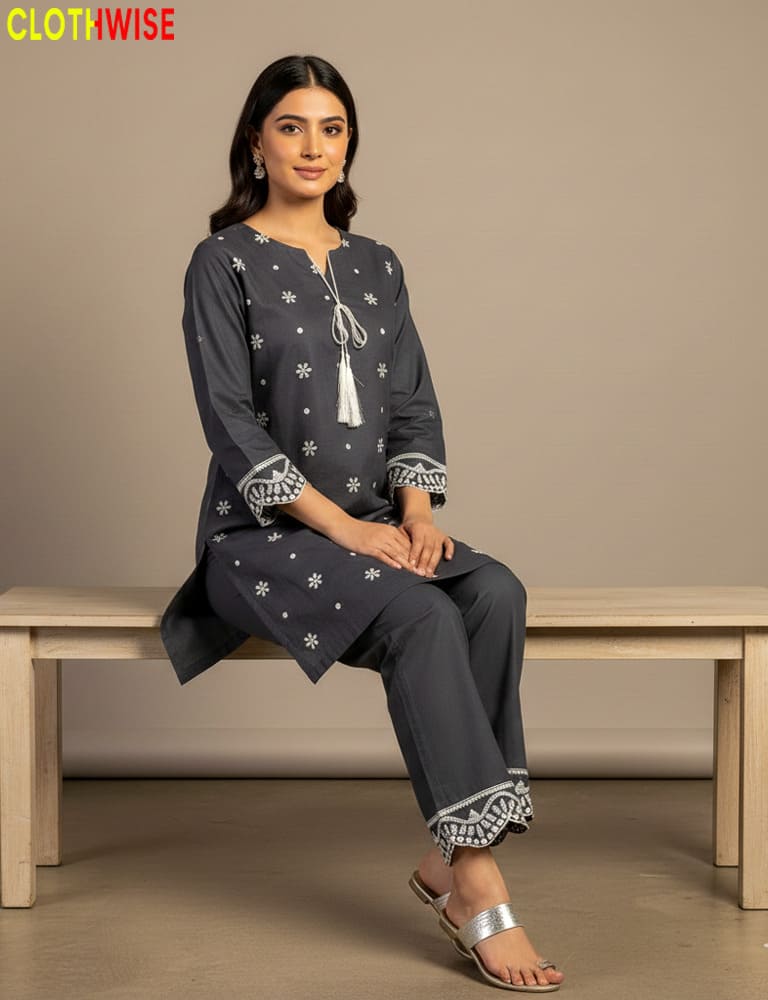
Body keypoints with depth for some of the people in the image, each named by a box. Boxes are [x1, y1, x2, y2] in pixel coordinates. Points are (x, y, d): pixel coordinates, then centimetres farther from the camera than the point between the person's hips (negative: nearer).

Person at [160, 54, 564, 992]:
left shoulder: (376, 266, 16)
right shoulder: (224, 262, -1)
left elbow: (414, 405, 12)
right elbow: (230, 420, -10)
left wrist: (414, 512, -8)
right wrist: (339, 524, -18)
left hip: (377, 527, 5)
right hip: (266, 535, -5)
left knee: (496, 592, -26)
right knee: (422, 615, -32)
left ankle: (450, 855, -24)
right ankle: (479, 890, -31)